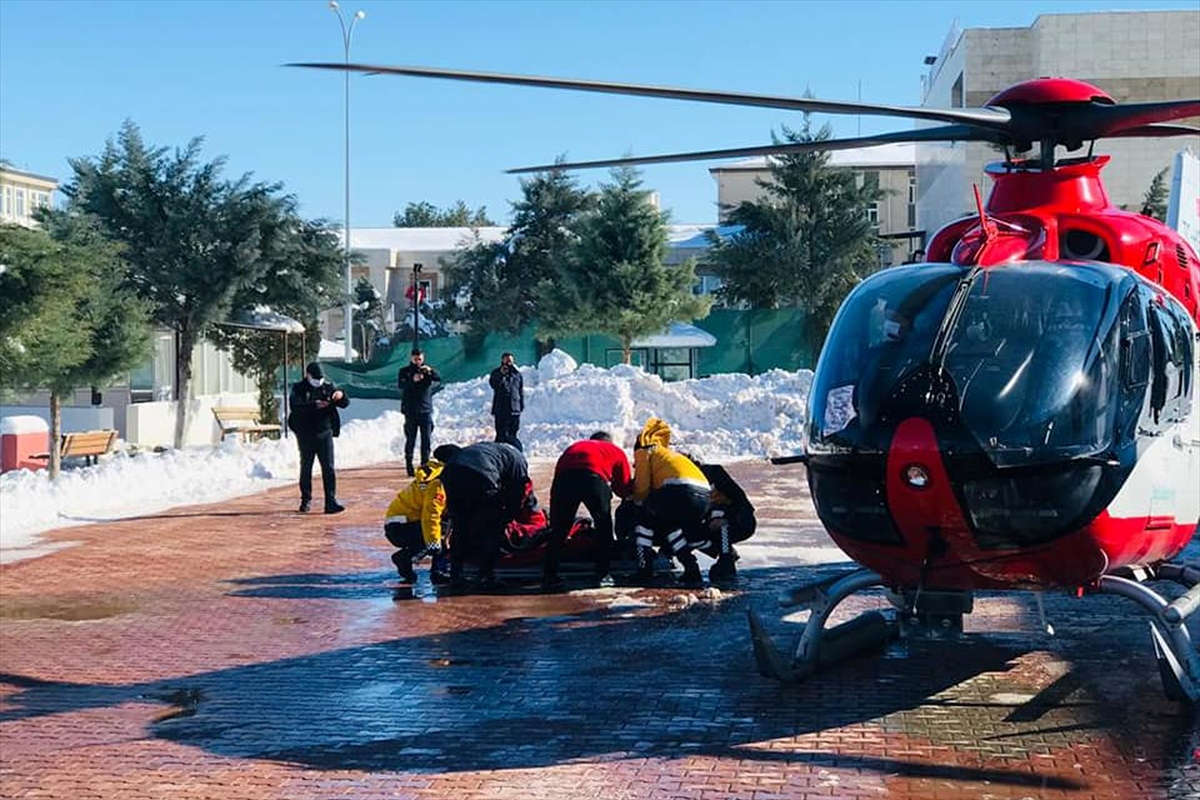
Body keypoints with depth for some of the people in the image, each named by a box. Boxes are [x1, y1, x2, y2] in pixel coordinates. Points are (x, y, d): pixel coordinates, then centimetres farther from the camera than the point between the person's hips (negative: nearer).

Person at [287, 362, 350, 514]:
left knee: (328, 468, -6)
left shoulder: (328, 387, 8)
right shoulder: (299, 389, 0)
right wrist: (314, 404, -31)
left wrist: (340, 396, -19)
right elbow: (294, 404, -18)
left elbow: (345, 403, 4)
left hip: (325, 433, 1)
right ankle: (306, 500, 23)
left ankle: (331, 502, -9)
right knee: (306, 468, 10)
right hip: (305, 435, -1)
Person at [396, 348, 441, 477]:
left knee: (426, 439, 0)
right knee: (411, 439, -1)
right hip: (410, 411, -2)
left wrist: (430, 371, -25)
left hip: (426, 410, 2)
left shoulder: (427, 370, 10)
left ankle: (425, 464, 5)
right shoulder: (404, 371, 6)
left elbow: (439, 379, -7)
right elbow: (401, 385, -12)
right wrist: (413, 380, -29)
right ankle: (409, 465, 2)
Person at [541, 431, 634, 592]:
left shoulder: (574, 447, 39)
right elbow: (624, 489, 28)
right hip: (593, 476, -2)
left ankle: (549, 576, 13)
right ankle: (603, 575, 17)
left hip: (563, 477, 2)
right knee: (604, 526, 18)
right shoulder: (616, 451, 33)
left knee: (558, 530, 15)